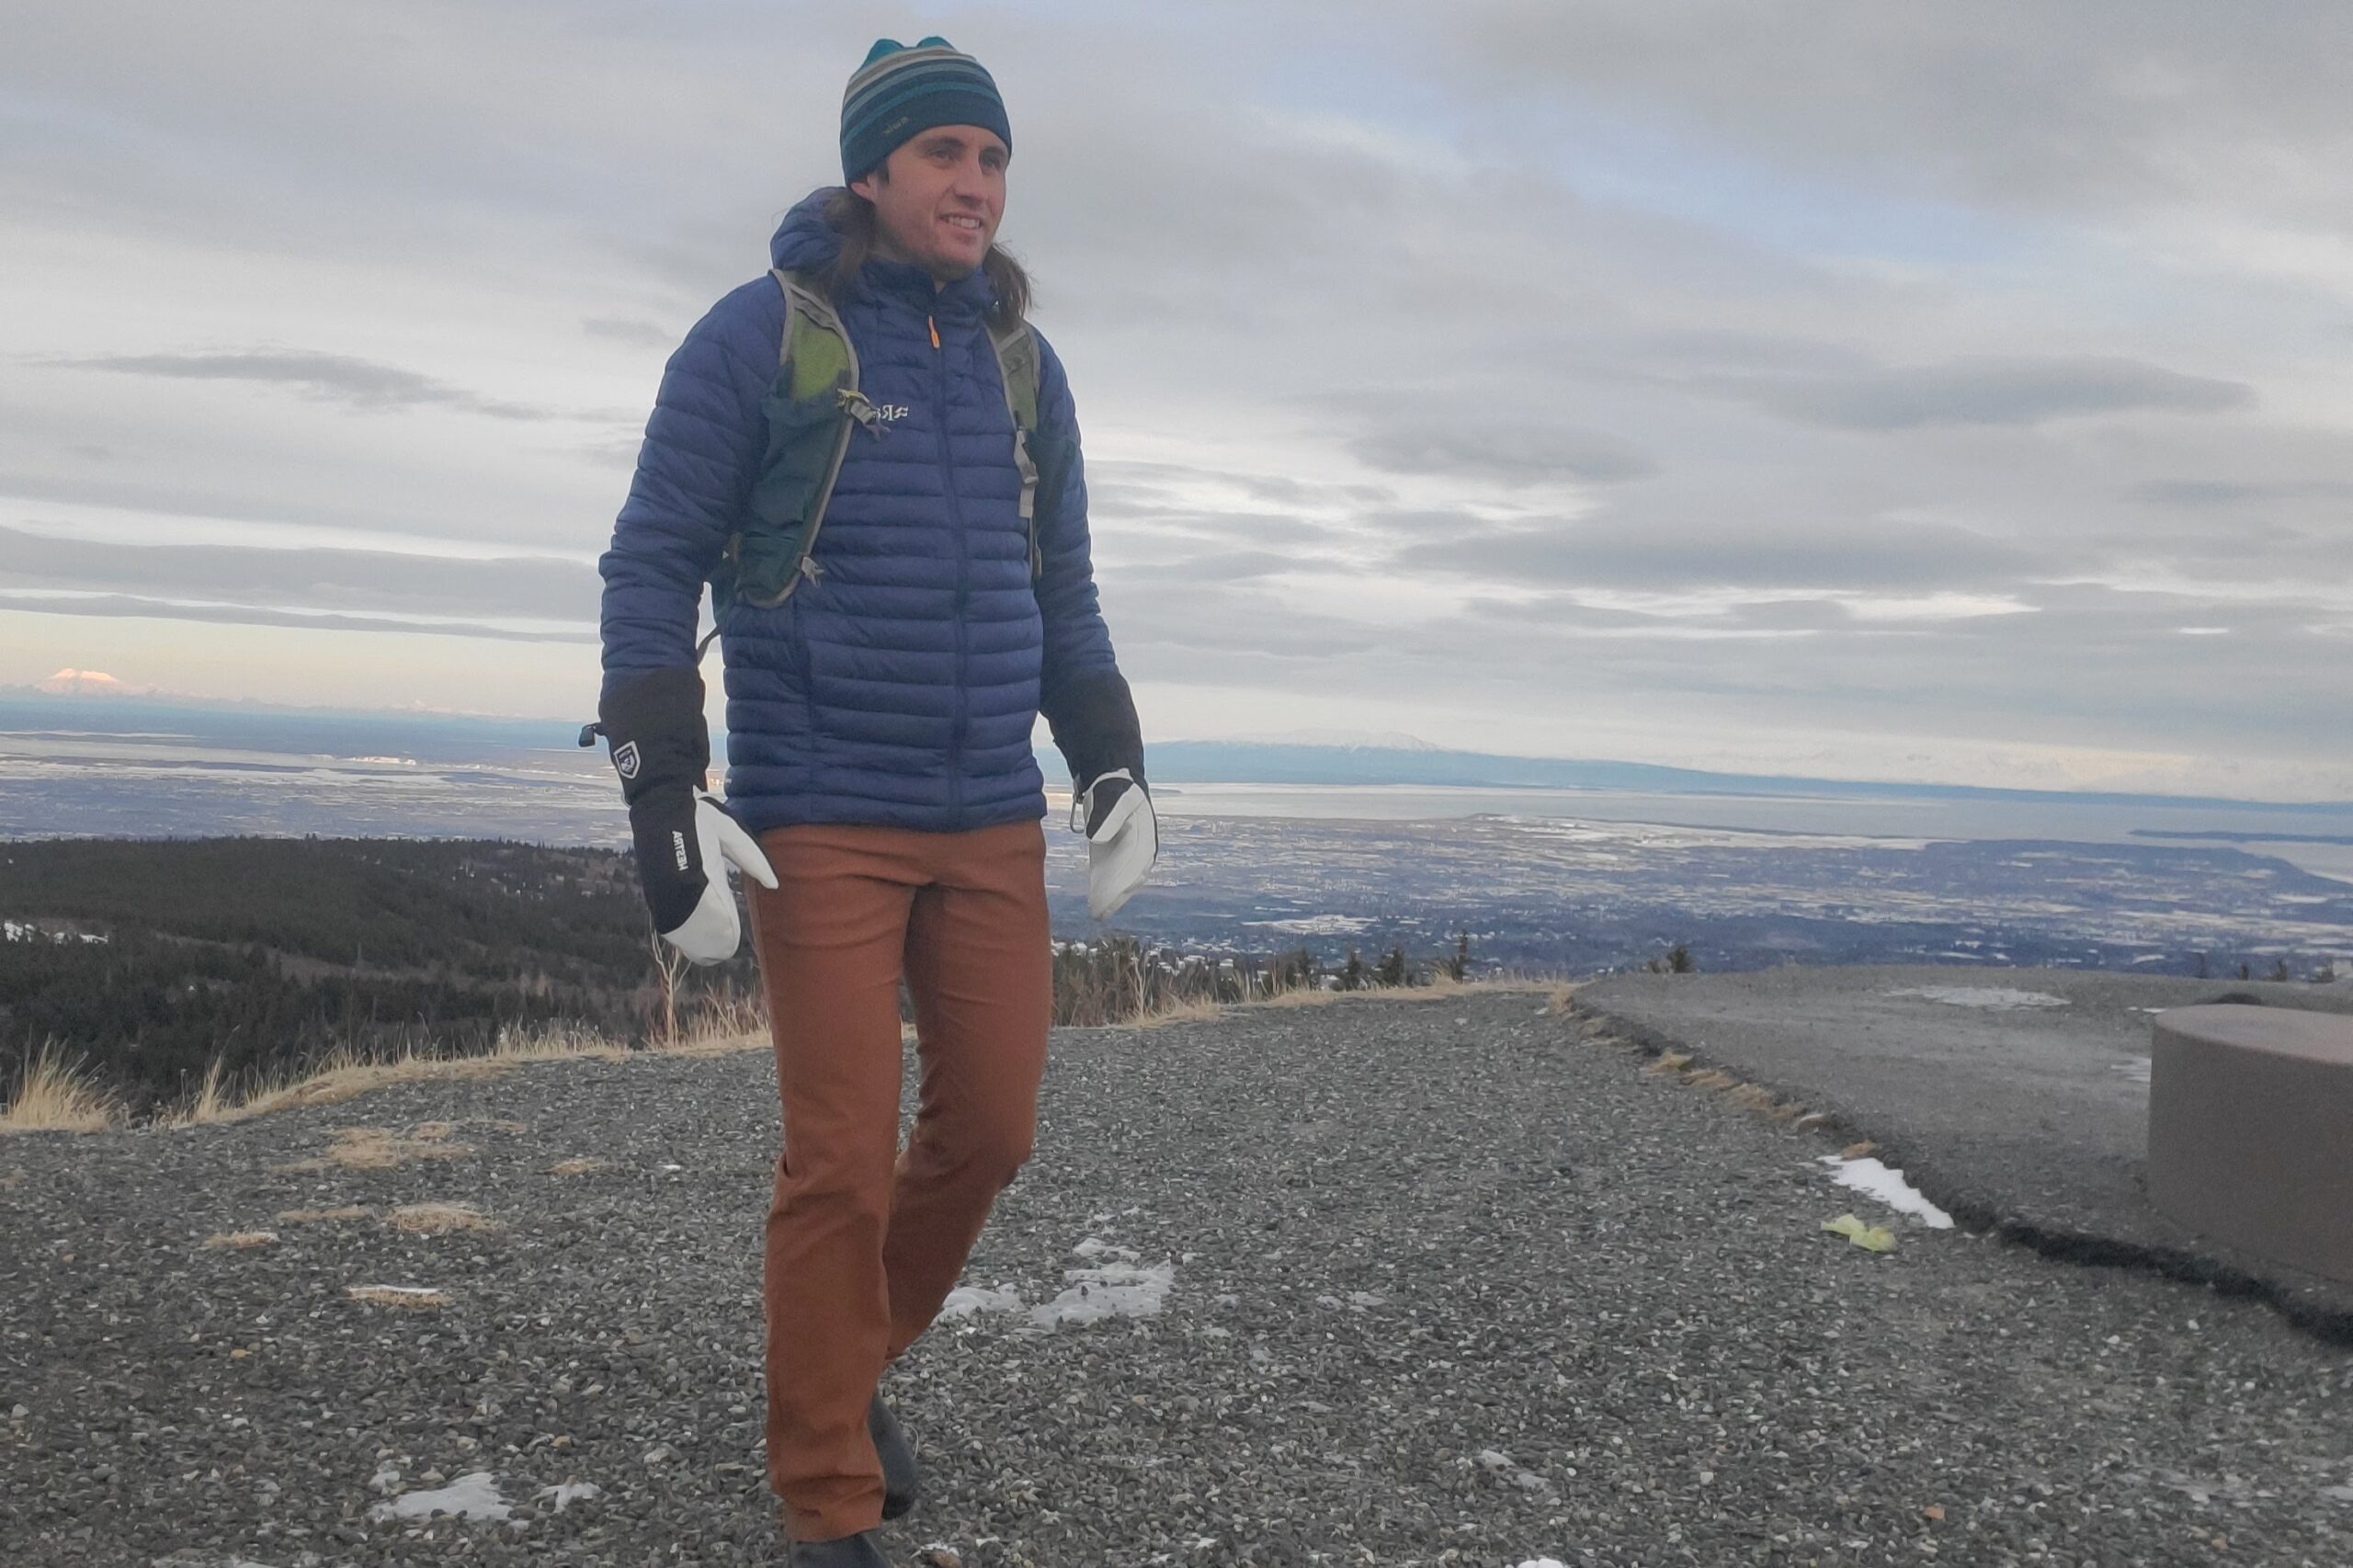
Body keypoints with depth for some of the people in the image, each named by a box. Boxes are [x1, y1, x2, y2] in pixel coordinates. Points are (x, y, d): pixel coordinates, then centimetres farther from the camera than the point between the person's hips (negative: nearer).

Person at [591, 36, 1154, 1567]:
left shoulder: (1023, 363, 9)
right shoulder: (757, 334, -6)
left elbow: (1062, 591, 16)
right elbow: (653, 568, -6)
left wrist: (1116, 768, 5)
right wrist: (665, 794, -16)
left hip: (991, 819, 5)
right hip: (821, 817, -5)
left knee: (990, 1128, 8)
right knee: (845, 1159, -6)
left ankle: (857, 1360, 35)